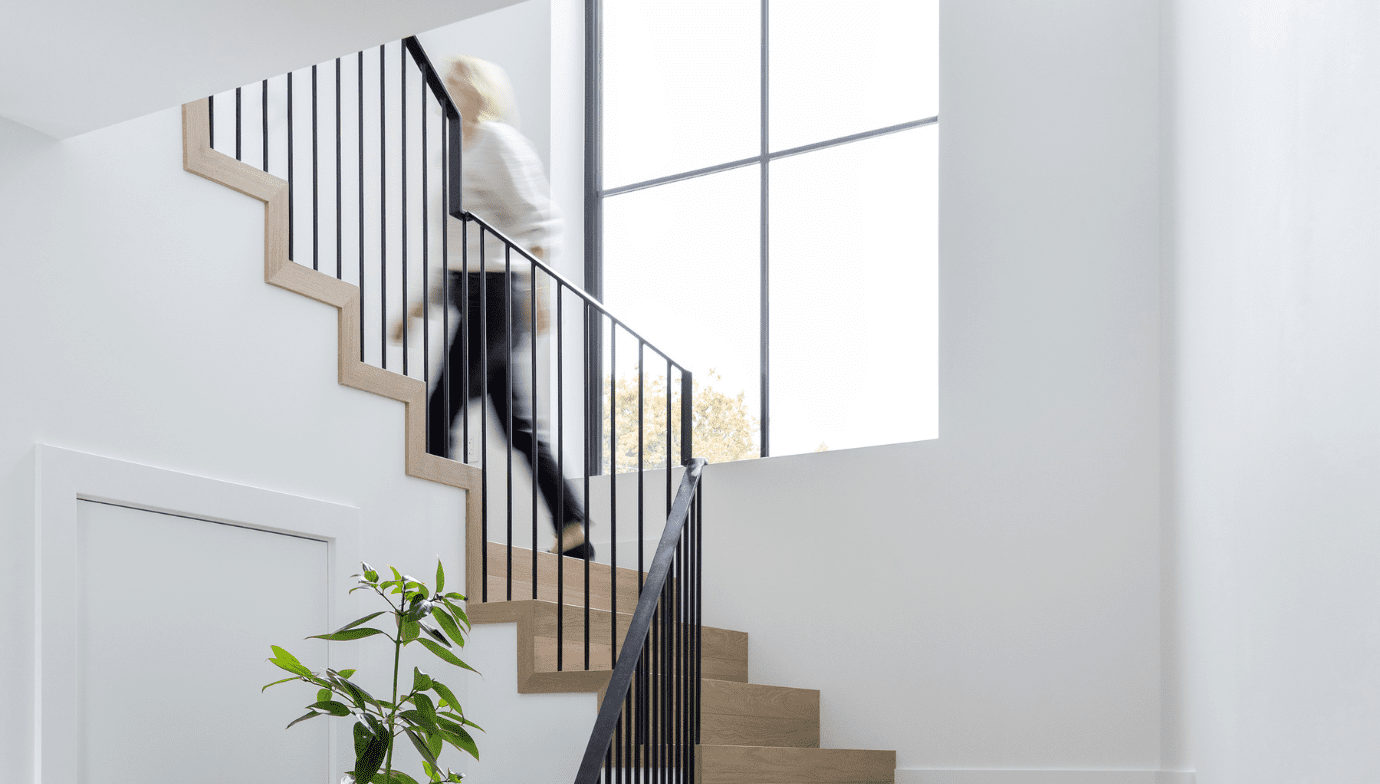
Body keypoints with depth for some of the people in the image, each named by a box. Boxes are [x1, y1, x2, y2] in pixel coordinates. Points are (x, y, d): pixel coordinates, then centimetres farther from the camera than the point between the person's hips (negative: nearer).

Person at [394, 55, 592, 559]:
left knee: (440, 412, -12)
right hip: (471, 292, 9)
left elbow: (537, 220, -14)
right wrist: (420, 306, 24)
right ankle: (573, 534, 9)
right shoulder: (465, 153, 24)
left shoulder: (498, 141, -3)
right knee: (519, 425, 7)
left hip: (497, 291, -9)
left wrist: (535, 287, -24)